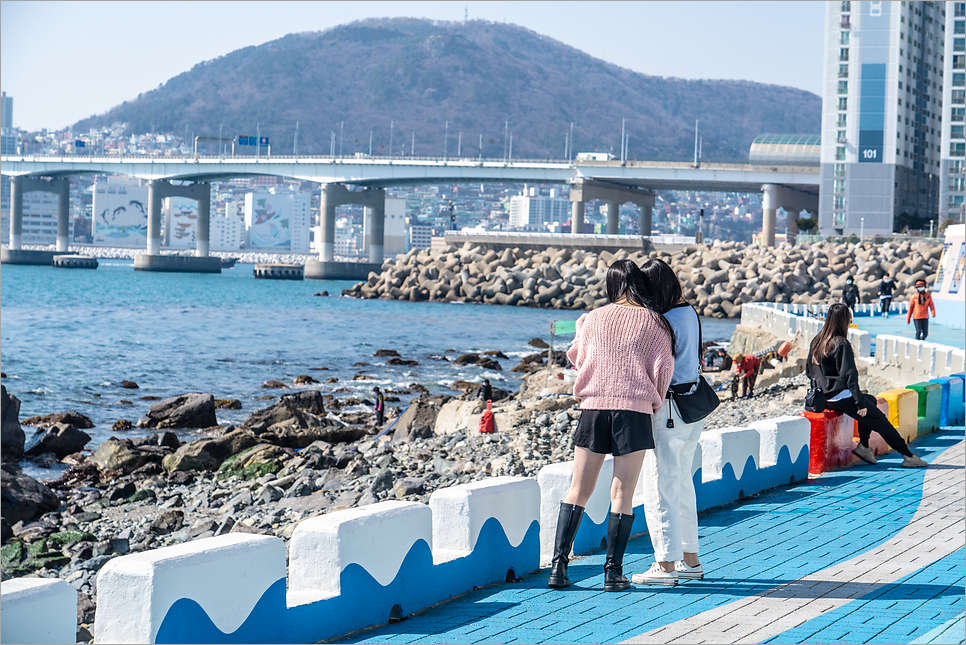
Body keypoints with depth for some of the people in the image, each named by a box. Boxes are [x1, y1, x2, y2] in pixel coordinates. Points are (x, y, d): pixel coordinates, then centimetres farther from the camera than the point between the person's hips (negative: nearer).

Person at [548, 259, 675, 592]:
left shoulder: (593, 318, 10)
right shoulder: (653, 322, 4)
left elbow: (578, 359, 19)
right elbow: (662, 367, -1)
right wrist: (655, 403, 14)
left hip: (593, 406, 2)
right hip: (634, 411, -2)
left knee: (578, 490, 8)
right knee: (622, 493, 2)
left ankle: (558, 564, 1)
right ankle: (613, 572, 0)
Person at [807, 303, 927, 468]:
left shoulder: (816, 341, 10)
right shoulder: (842, 344, -16)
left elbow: (809, 371, 16)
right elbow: (849, 375, -19)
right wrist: (860, 403, -16)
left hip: (822, 397, 9)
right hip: (840, 397, -9)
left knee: (871, 400, 27)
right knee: (880, 420, 0)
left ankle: (863, 446, 18)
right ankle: (908, 455, -1)